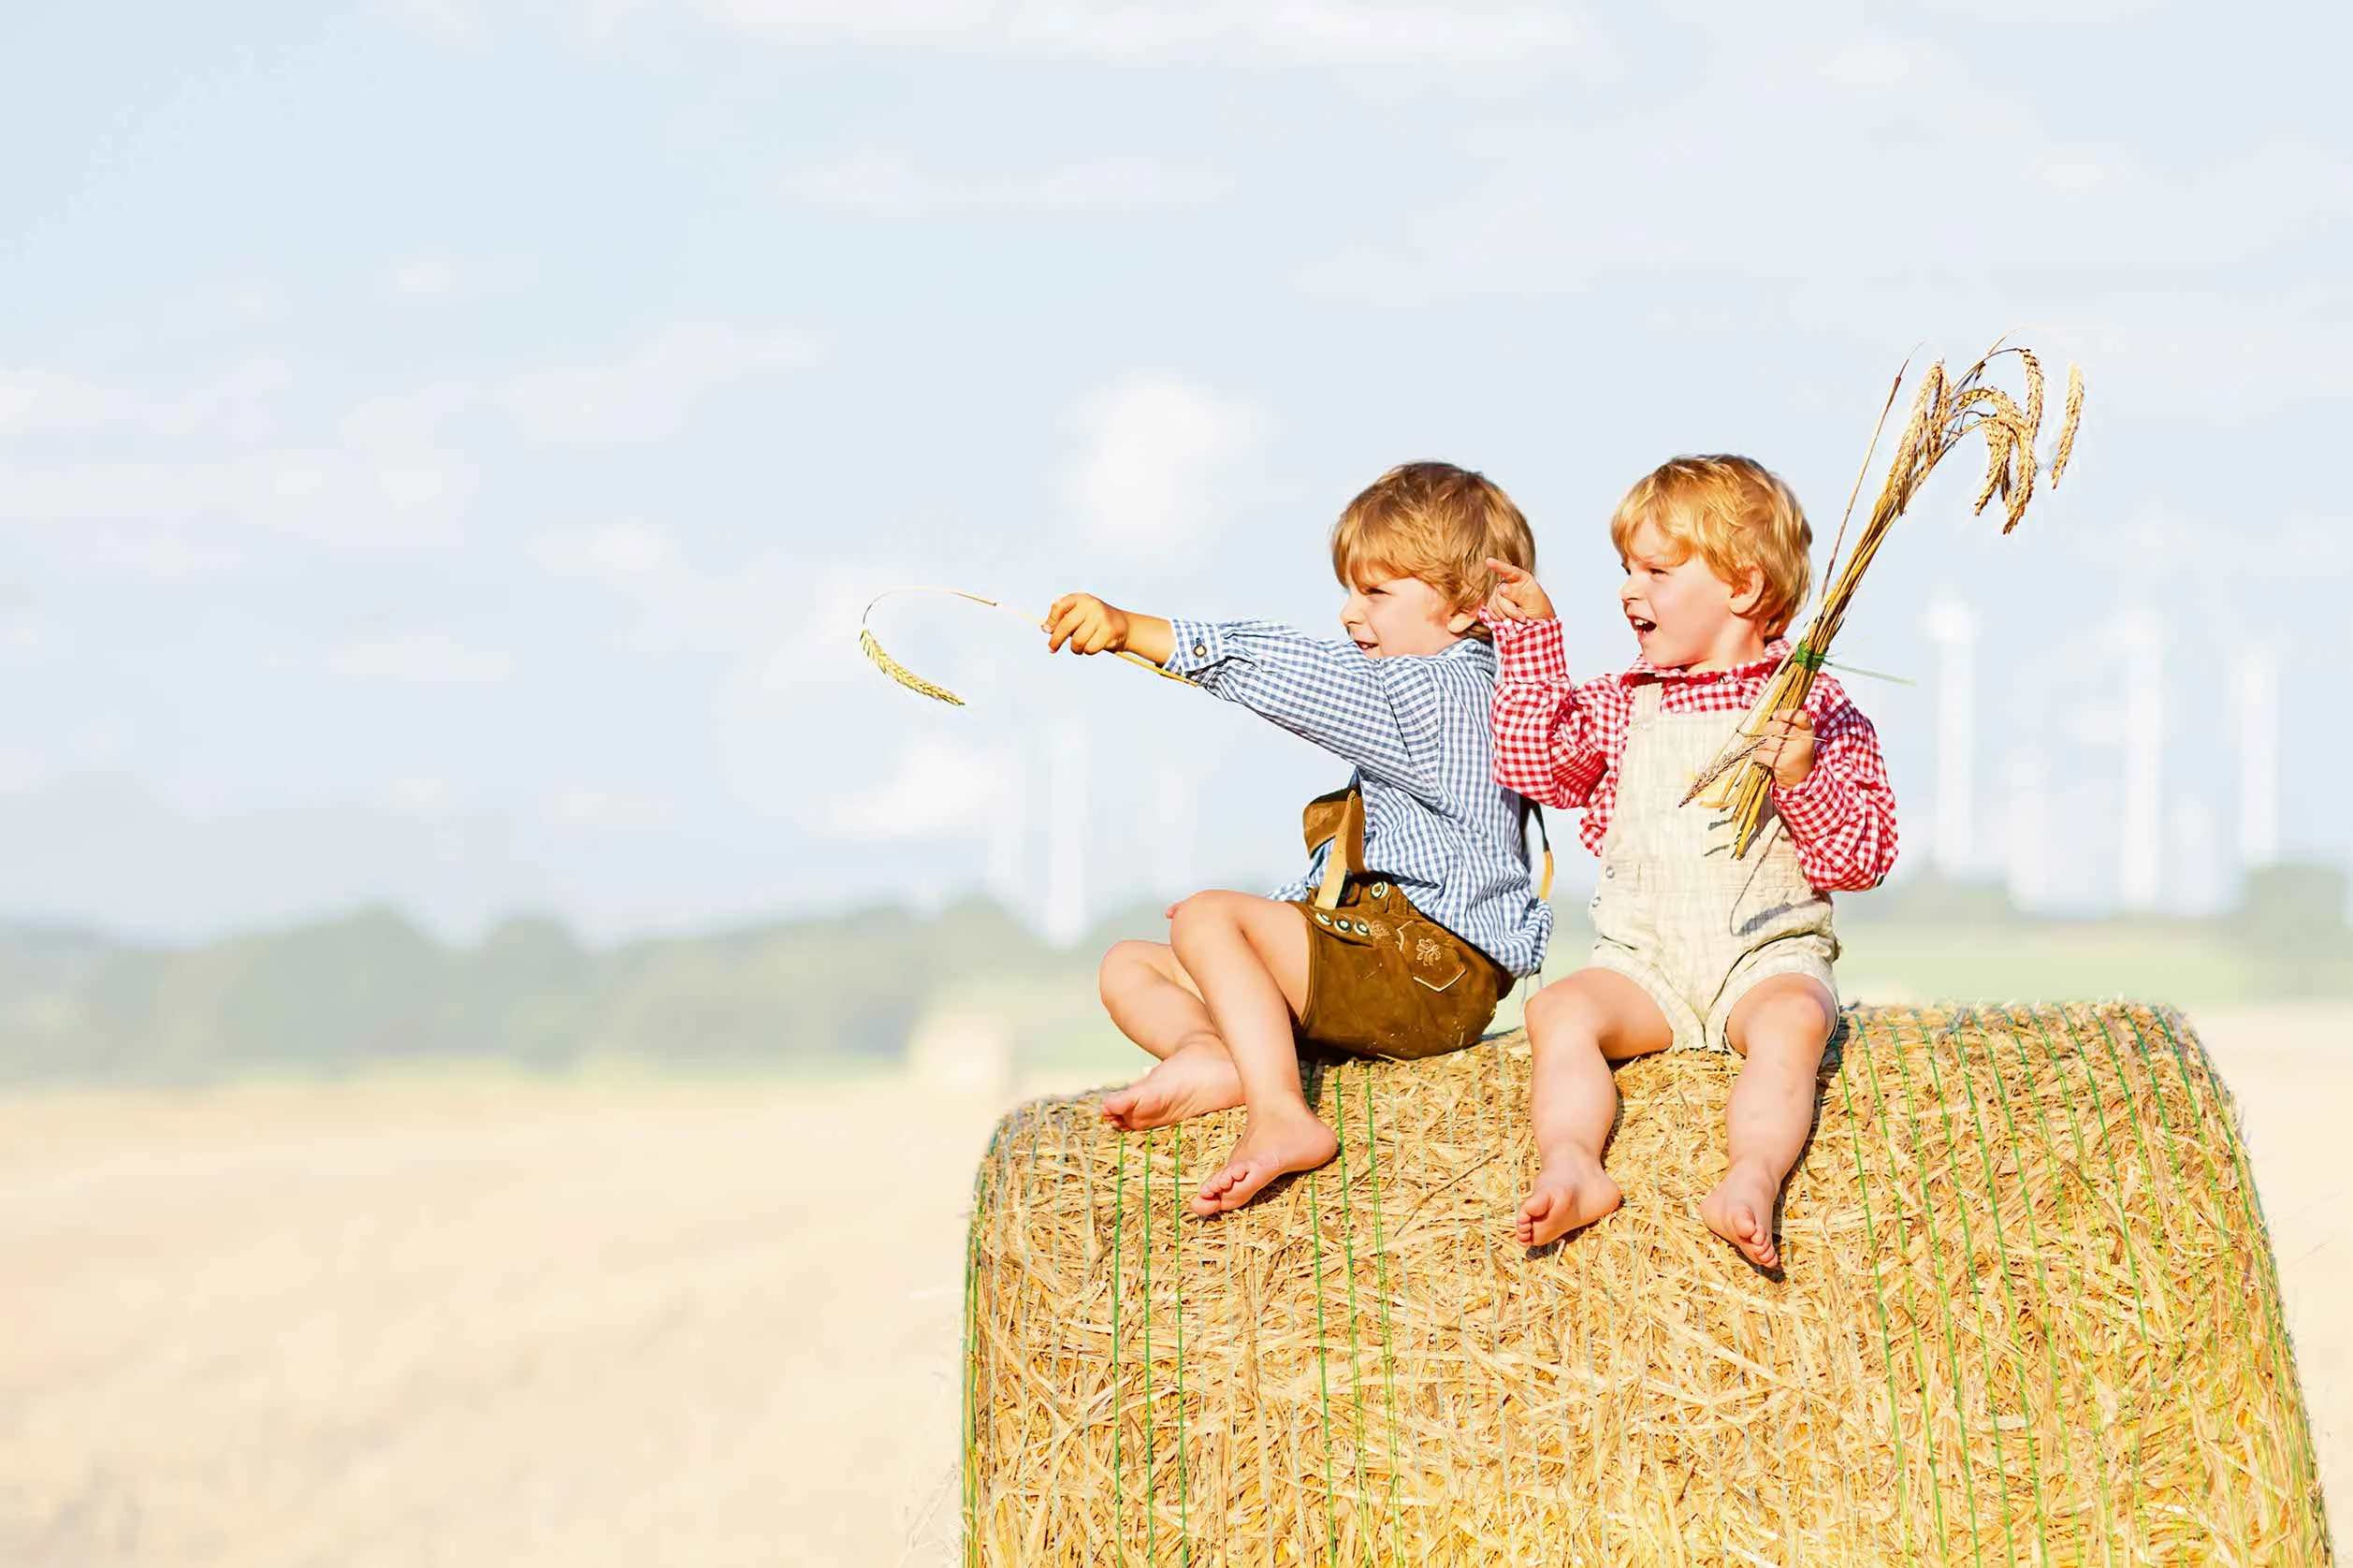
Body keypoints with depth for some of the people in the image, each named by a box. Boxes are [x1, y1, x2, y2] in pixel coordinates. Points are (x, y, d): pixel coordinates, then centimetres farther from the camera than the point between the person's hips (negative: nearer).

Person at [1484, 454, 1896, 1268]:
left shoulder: (1816, 708, 3)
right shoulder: (1622, 705, 16)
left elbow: (1862, 854, 0)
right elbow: (1537, 766, 10)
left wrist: (1802, 777, -19)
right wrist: (1533, 638, 10)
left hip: (1770, 954, -3)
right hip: (1642, 957, 3)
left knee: (1792, 1019, -36)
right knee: (1559, 1009, -26)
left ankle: (1752, 1180, -53)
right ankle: (1572, 1168, -42)